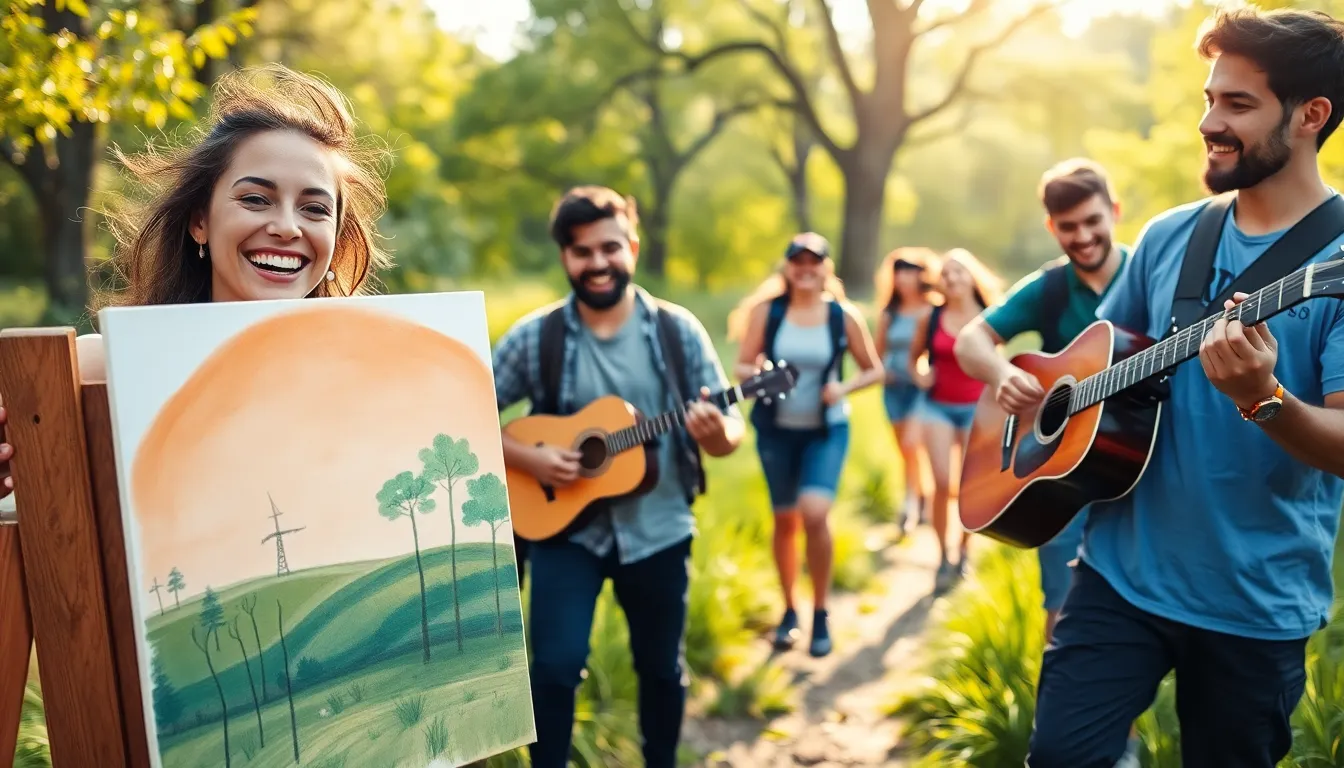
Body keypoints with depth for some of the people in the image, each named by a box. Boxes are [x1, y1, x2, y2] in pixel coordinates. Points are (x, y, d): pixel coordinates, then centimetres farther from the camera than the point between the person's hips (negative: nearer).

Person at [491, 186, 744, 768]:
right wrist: (526, 459, -16)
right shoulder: (534, 337, -7)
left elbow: (730, 431, -3)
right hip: (564, 527, -1)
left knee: (662, 668, 14)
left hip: (657, 530, 2)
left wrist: (715, 433, -26)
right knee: (555, 665, -10)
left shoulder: (678, 330, -5)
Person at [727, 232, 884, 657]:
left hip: (827, 430, -1)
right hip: (777, 428, 2)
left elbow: (874, 370, 4)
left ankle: (820, 613, 1)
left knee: (814, 514, -19)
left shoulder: (845, 316, -5)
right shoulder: (766, 311, -4)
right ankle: (789, 610, 29)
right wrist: (759, 375, -24)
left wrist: (843, 388, -14)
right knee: (785, 520, 10)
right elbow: (742, 366, -2)